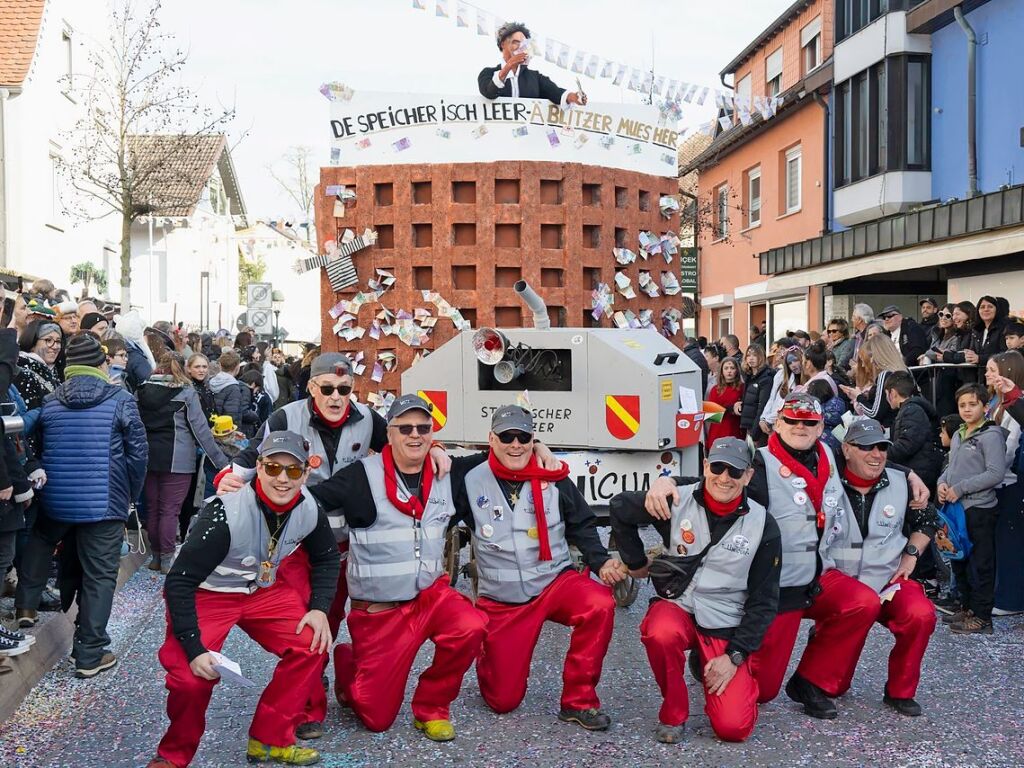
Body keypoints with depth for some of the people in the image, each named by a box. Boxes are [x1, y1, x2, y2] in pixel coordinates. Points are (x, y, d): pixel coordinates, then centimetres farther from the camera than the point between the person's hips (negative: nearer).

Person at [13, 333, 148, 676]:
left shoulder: (50, 402, 3)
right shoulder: (120, 400, -8)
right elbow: (138, 453, -7)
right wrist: (131, 494, 7)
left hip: (56, 499, 4)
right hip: (105, 503, -4)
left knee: (40, 541, 35)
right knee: (99, 575, 3)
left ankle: (26, 606, 33)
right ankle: (90, 654, 6)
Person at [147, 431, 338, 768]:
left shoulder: (310, 509, -13)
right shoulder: (225, 512, -30)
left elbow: (326, 558, 7)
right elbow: (179, 582, -26)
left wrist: (319, 608, -7)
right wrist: (194, 649, -29)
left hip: (264, 589, 5)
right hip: (206, 594, -5)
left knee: (312, 645, -10)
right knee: (192, 676, -23)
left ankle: (269, 740, 8)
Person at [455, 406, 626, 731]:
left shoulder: (555, 481, -4)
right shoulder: (471, 481, -5)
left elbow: (582, 526, 7)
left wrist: (601, 562, -7)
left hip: (556, 582, 0)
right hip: (500, 601, 0)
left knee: (600, 605, -33)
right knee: (503, 700, 1)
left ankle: (579, 700, -14)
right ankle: (488, 654, 38)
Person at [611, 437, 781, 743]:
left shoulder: (763, 525, -7)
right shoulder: (677, 502, -9)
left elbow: (764, 601, -2)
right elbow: (620, 508, 8)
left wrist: (734, 655, -9)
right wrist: (636, 563, 9)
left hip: (727, 627, 0)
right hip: (677, 607, 0)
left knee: (732, 727, -14)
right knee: (661, 633, -38)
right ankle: (673, 712, -9)